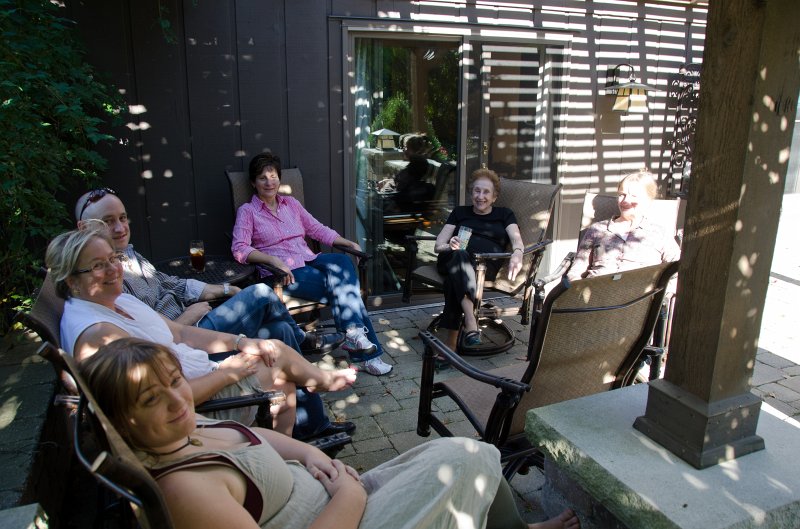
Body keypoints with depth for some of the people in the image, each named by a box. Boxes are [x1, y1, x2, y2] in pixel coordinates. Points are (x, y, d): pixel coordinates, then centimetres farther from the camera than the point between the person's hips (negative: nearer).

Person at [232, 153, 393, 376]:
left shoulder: (291, 203, 20)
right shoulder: (247, 211, 5)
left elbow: (318, 229, 19)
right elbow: (239, 249, -9)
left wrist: (349, 243, 5)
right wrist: (273, 260, -25)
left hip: (309, 260, 5)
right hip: (284, 272, -5)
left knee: (341, 261, -28)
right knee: (340, 284, -26)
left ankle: (354, 333, -28)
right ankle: (366, 351, -22)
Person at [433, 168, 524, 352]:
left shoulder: (504, 215, 27)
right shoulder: (460, 212, 29)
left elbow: (517, 241, 7)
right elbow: (438, 246, 19)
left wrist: (517, 254, -19)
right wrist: (449, 246, -7)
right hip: (453, 258, 1)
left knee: (454, 277, -37)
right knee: (459, 255, -39)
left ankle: (451, 340, -44)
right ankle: (471, 323, -54)